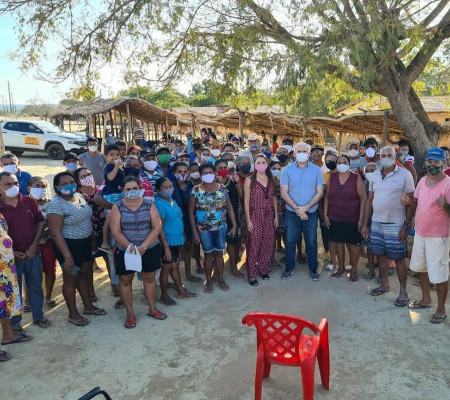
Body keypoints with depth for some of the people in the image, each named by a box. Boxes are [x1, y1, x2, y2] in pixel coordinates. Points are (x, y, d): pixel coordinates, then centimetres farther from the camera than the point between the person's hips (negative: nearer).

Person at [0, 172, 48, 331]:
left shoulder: (30, 202, 0)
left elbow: (40, 223, 3)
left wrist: (35, 244, -6)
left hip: (33, 253, 3)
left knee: (36, 286, 15)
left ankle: (38, 316, 32)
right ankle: (14, 323, 28)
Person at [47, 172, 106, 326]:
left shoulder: (79, 196, 3)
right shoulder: (56, 204, -19)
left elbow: (87, 218, 17)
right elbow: (56, 233, -21)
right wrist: (67, 256, -23)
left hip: (85, 242, 7)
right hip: (69, 245, -7)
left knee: (83, 275, 19)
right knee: (70, 279, 7)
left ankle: (88, 306, 35)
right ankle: (73, 314, 23)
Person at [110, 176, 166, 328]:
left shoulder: (149, 204, -3)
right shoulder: (117, 207, -6)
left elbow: (157, 227, -8)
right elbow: (115, 231, -11)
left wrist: (143, 246, -18)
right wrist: (131, 247, -22)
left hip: (149, 249, 1)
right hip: (125, 251, 0)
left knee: (149, 278, 13)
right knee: (125, 281, 8)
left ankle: (152, 308, 30)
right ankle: (130, 313, 24)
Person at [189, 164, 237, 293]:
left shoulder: (222, 189, -1)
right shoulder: (196, 190, -7)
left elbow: (229, 208, 5)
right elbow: (191, 212, -5)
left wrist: (234, 225, -1)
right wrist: (194, 231, -8)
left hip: (221, 227, 2)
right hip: (204, 228, -2)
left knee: (219, 253, 9)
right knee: (208, 254, 8)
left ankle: (220, 279, 26)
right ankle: (209, 281, 24)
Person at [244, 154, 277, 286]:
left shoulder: (271, 180, 7)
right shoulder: (250, 180, -5)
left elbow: (274, 199, 11)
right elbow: (246, 201, -7)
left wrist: (276, 216, 8)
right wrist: (248, 220, -11)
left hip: (269, 216, 4)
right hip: (255, 216, -4)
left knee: (267, 244, 10)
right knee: (254, 245, 0)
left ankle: (264, 269, 28)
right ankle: (251, 275, 11)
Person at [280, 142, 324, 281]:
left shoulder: (316, 170, -1)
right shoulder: (288, 170, -3)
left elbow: (320, 192, -3)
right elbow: (284, 193, -6)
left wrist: (306, 207, -15)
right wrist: (297, 209, -14)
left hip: (311, 212, 0)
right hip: (291, 212, 0)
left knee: (311, 242, 8)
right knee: (290, 241, 8)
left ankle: (313, 268, 25)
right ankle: (289, 268, 24)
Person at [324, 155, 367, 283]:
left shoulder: (356, 178, -8)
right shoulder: (332, 177, 2)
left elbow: (363, 199, -8)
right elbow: (327, 197, 7)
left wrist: (361, 218, -11)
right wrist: (325, 214, 2)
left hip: (352, 219, -3)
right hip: (335, 219, 3)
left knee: (353, 244, 5)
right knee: (338, 242, 12)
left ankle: (354, 270, 22)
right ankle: (341, 267, 29)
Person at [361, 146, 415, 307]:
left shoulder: (404, 175, -6)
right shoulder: (375, 175, 8)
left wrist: (406, 226, -12)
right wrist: (365, 224, 9)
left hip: (396, 225, -5)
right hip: (376, 223, 5)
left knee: (399, 258, 2)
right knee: (381, 255, 13)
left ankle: (403, 291, 16)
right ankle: (384, 284, 31)